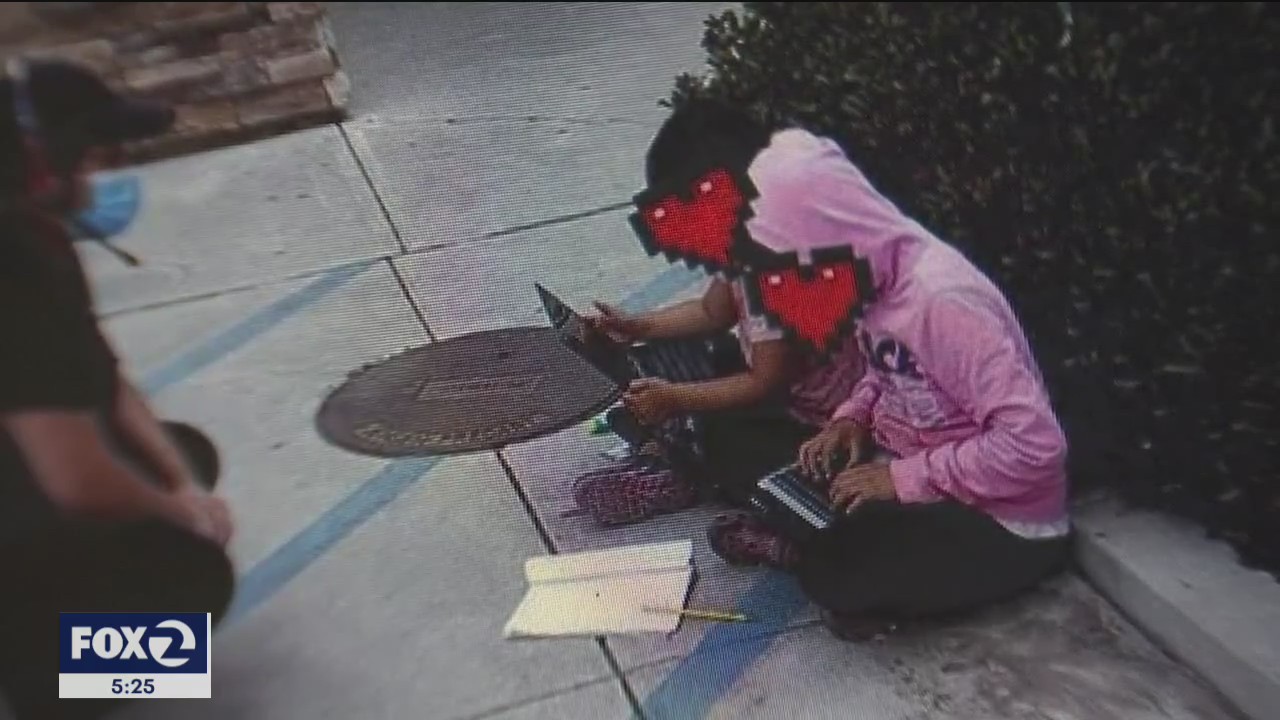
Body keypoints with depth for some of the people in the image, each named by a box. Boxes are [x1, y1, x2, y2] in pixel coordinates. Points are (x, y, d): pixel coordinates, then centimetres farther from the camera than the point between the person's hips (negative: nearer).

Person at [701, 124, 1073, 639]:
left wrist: (905, 477, -26)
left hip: (1003, 524, -8)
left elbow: (1035, 445, -32)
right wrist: (852, 417, -3)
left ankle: (797, 550, -1)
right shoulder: (879, 274, -3)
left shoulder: (941, 297, -29)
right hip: (909, 466, 8)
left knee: (838, 576, -27)